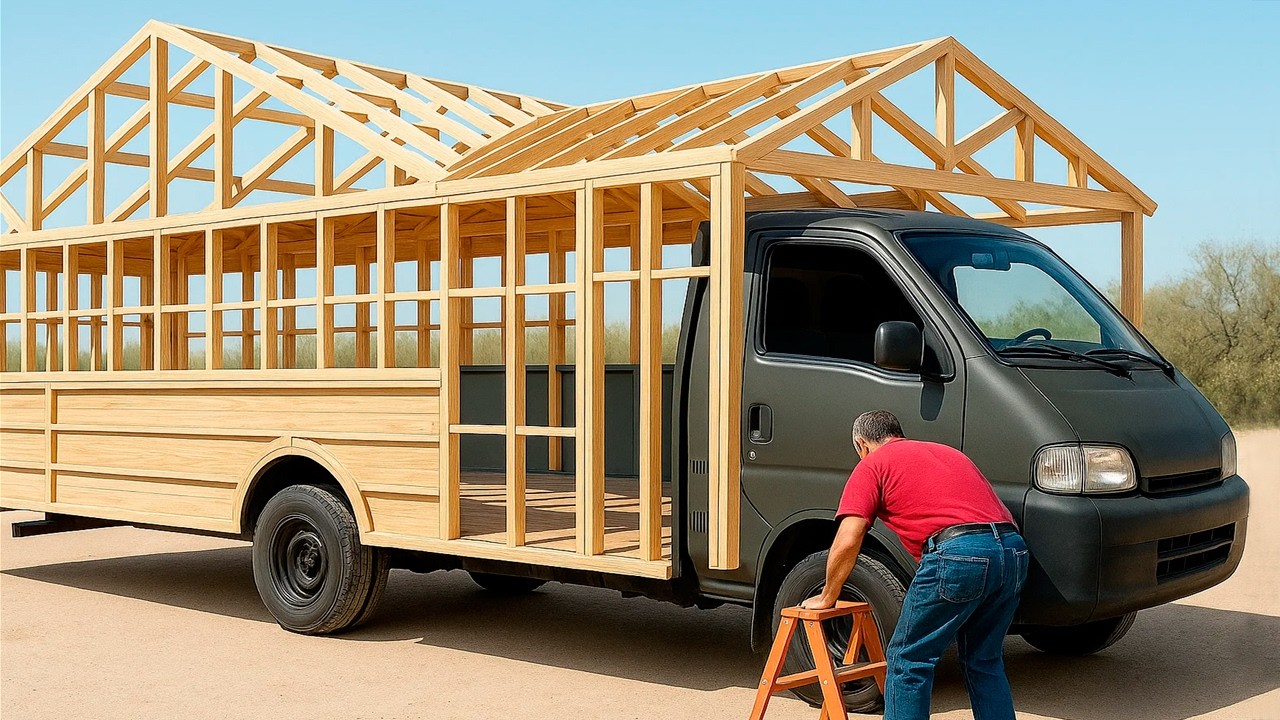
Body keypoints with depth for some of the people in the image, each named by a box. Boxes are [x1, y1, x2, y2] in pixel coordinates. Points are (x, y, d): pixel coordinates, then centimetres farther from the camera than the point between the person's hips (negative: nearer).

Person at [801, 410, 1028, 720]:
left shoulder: (873, 465, 12)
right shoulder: (948, 452, 32)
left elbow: (847, 543, 3)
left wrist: (827, 598, 16)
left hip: (958, 554, -7)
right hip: (1014, 550, 7)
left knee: (908, 662, 7)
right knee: (985, 662, 22)